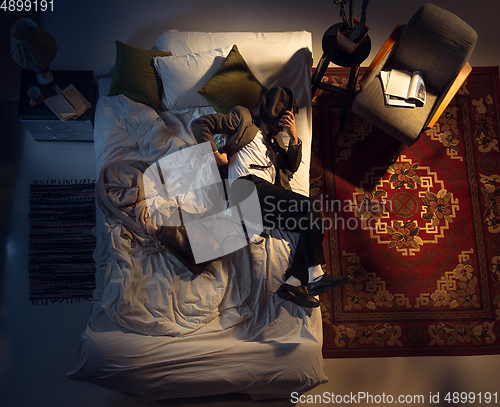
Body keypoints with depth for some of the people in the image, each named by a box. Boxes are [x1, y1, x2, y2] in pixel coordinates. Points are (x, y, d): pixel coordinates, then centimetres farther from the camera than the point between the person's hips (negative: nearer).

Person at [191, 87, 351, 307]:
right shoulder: (243, 119, 15)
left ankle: (293, 282, -17)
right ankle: (315, 276, -23)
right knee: (311, 208, -22)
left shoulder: (274, 140, 36)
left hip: (268, 194, 8)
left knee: (312, 222, -11)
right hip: (249, 186, -7)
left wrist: (294, 137, 12)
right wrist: (215, 153, -4)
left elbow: (291, 167, 24)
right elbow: (200, 124, 7)